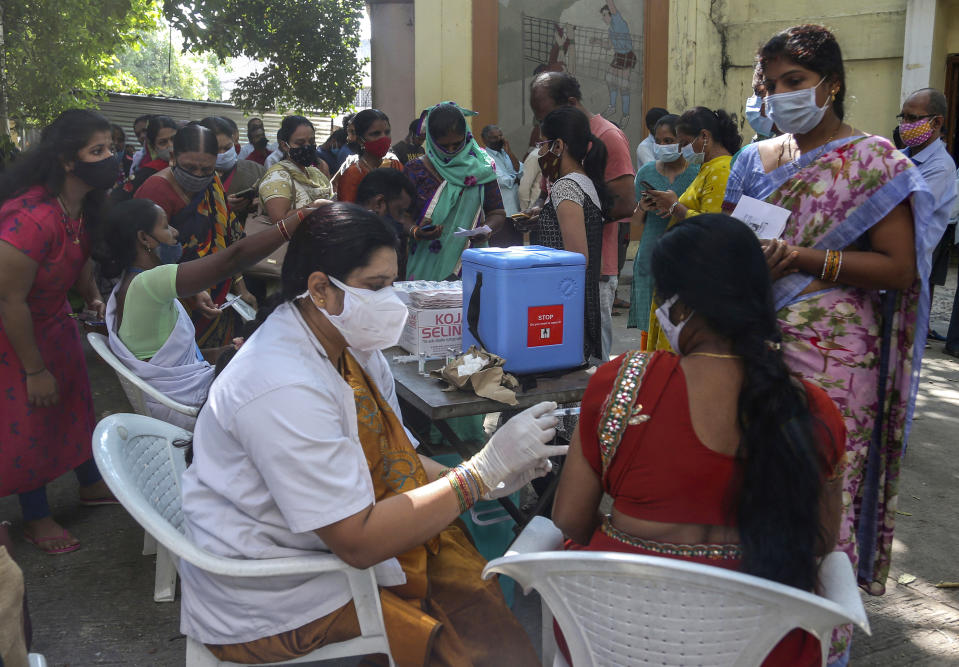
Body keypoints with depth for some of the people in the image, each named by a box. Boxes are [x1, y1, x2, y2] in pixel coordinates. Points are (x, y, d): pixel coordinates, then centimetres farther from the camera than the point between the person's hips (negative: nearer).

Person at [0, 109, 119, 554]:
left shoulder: (82, 205, -8)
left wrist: (93, 296, -2)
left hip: (54, 319, 8)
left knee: (73, 400, 19)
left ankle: (91, 484, 40)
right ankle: (36, 518, 26)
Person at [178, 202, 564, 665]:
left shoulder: (350, 344, 0)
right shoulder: (284, 389, -29)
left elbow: (388, 459, 5)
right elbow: (359, 542, -27)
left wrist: (487, 480, -10)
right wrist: (481, 471, -25)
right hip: (275, 603, -8)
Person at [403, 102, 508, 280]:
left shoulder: (480, 169, 6)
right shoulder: (415, 170, 4)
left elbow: (498, 213, 8)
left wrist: (487, 229, -14)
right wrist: (416, 232, -18)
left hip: (470, 262, 1)